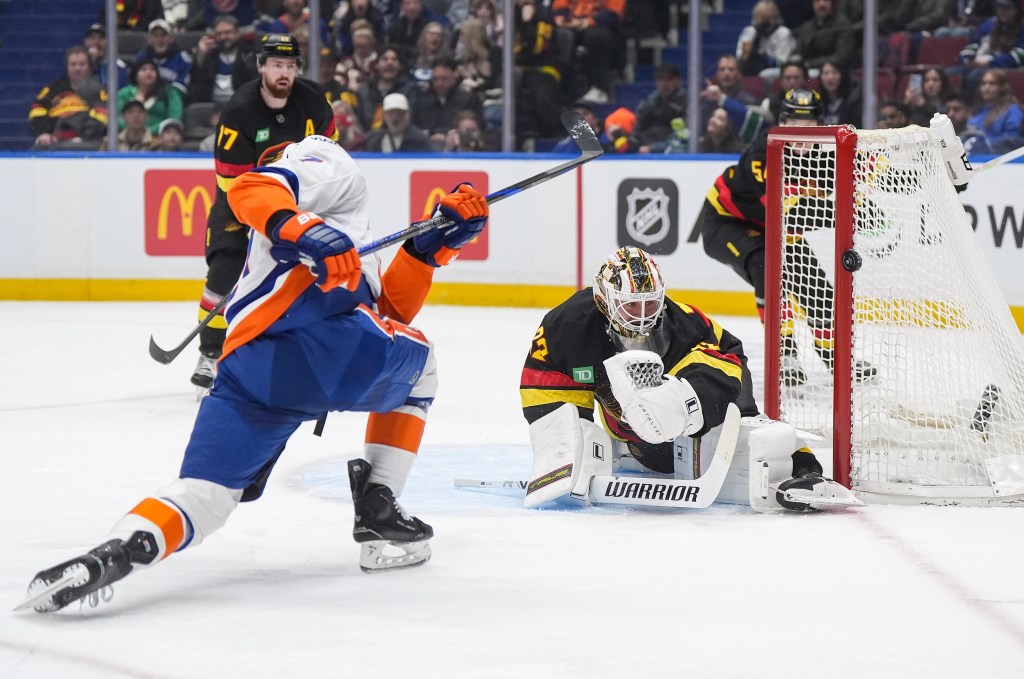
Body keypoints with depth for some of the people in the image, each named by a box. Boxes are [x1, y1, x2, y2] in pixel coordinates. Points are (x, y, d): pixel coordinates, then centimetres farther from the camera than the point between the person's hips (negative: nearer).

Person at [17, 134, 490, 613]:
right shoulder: (331, 166, 20)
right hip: (321, 343, -6)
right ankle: (378, 512, 15)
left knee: (202, 496, 0)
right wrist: (303, 232, -21)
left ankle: (117, 550, -31)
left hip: (245, 372, 6)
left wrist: (432, 244, 29)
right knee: (416, 366, 27)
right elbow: (250, 191, -3)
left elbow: (388, 311, 32)